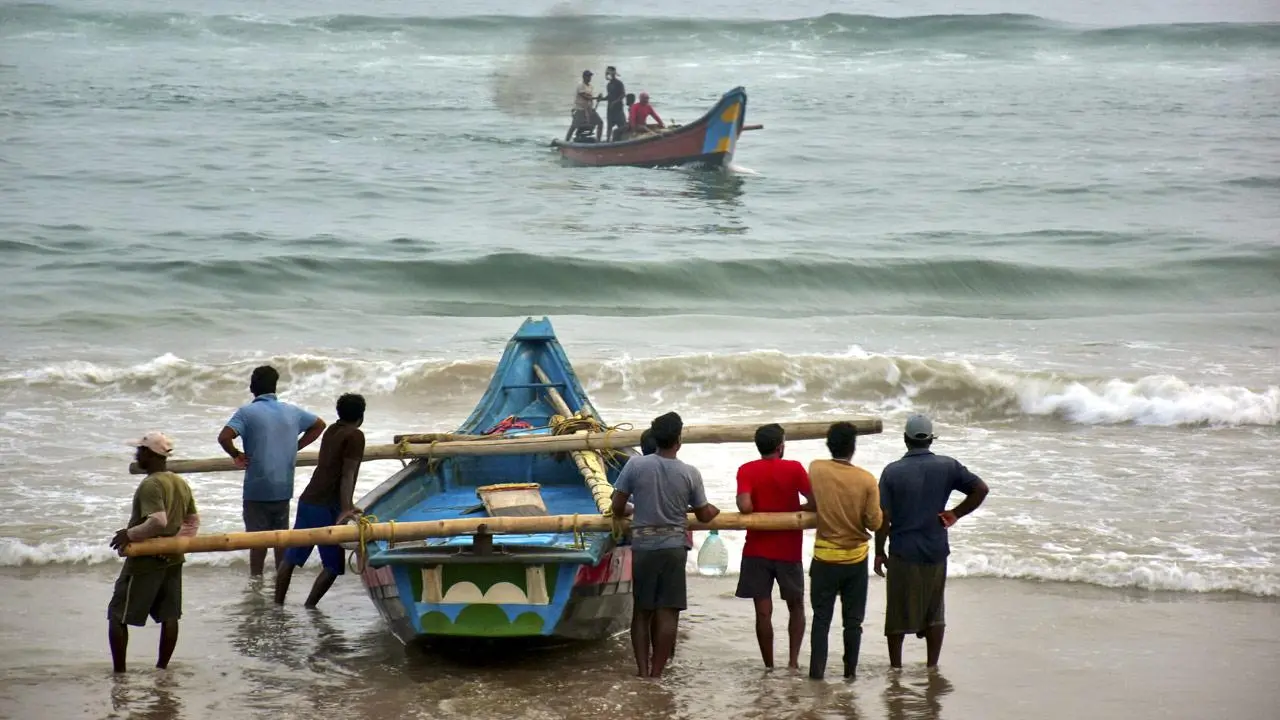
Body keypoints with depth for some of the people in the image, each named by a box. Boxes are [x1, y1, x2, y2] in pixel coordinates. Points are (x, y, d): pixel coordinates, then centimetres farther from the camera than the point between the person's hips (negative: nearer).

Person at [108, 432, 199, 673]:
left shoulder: (150, 485, -19)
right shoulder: (181, 484, 8)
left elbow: (158, 521, -30)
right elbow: (193, 521, 14)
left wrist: (129, 534, -19)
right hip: (173, 560, 8)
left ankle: (119, 671, 0)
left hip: (145, 561, -8)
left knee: (117, 615, 1)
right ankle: (162, 667, 15)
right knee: (169, 615, 11)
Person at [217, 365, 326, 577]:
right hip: (284, 487, 4)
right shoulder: (292, 411, 6)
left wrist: (236, 455, -5)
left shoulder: (247, 412, -9)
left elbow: (224, 437, -23)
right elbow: (319, 425, 20)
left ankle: (256, 577, 5)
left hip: (257, 487, -4)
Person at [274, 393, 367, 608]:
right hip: (326, 507, -8)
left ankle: (277, 604, 14)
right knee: (333, 565, -2)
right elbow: (347, 475, -17)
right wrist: (345, 509, -24)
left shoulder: (332, 431, 18)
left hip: (307, 500, 8)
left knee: (291, 557, 11)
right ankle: (308, 608, -6)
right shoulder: (355, 436, -8)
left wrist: (346, 506, 35)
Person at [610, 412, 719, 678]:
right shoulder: (690, 473, -5)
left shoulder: (636, 465, -6)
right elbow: (703, 515, 5)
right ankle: (656, 672, 1)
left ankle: (642, 670, 5)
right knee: (667, 612, 2)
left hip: (642, 546, 1)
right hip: (673, 547, -1)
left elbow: (617, 507, -2)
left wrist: (628, 512, 21)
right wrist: (715, 510, 29)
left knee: (642, 611, 10)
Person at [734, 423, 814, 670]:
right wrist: (793, 510, 8)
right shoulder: (794, 469, -5)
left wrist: (760, 512, 4)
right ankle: (793, 660, 5)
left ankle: (769, 666, 3)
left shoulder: (747, 471, -4)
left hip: (757, 551, 0)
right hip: (789, 551, 0)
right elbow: (814, 502, -10)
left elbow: (744, 506, -17)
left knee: (763, 611, 2)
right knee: (796, 606, 16)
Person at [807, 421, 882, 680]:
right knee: (853, 619, 11)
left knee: (821, 617, 8)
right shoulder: (867, 480, -13)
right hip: (856, 558, 0)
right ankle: (850, 671, 15)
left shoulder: (815, 469, -10)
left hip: (825, 557, 0)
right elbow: (874, 523, -9)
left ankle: (817, 671, 5)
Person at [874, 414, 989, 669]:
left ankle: (895, 668, 13)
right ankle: (932, 667, 16)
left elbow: (883, 517, -9)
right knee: (934, 613, 15)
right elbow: (980, 489, -6)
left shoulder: (892, 471, -7)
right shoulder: (947, 466, -2)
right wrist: (955, 514, 2)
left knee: (898, 613, 8)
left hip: (903, 554, -2)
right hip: (936, 552, 2)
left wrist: (879, 552, 0)